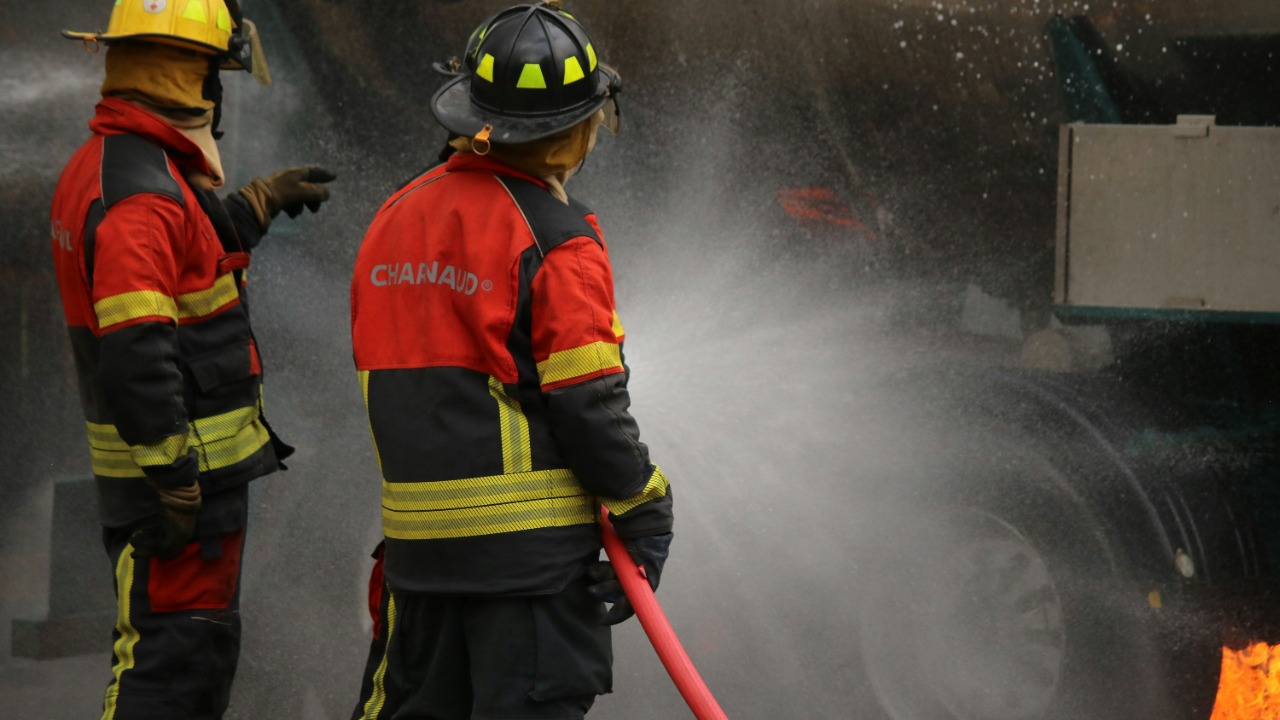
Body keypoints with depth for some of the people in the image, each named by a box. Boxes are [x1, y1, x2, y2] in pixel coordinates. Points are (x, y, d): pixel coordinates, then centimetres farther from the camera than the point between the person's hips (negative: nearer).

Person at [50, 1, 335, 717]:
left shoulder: (96, 166, 10)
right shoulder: (140, 192, -23)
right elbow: (136, 355, -28)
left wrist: (260, 202, 32)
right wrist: (177, 483, -25)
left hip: (173, 460, 10)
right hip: (186, 469, -10)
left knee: (202, 653, 19)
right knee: (175, 658, -7)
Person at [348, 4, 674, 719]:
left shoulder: (395, 217, 9)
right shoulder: (554, 238, -13)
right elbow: (587, 405, -14)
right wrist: (647, 512, -5)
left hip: (417, 531, 7)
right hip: (529, 541, -7)